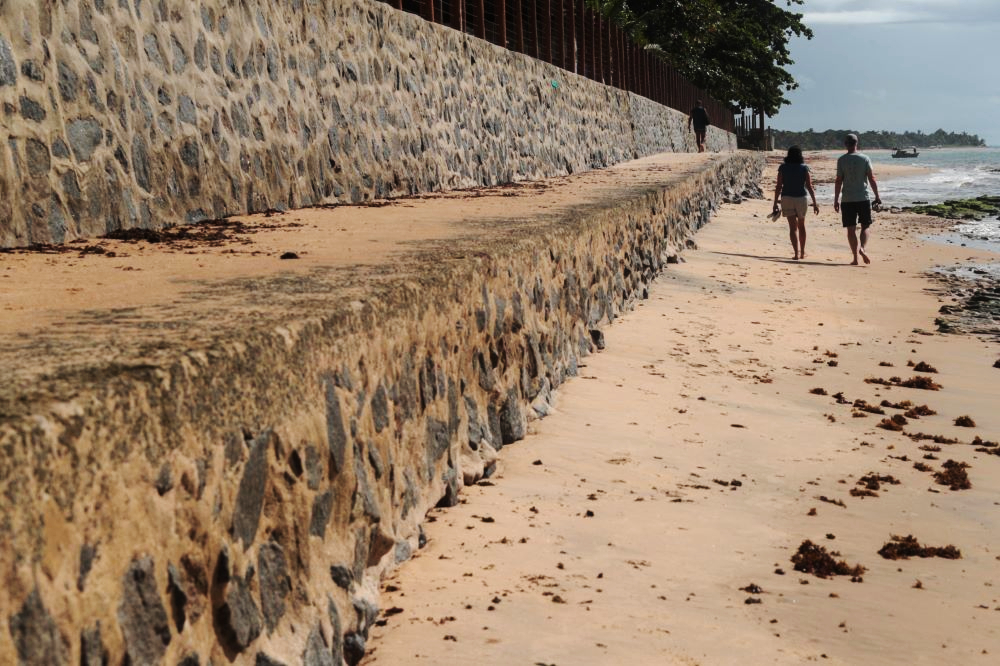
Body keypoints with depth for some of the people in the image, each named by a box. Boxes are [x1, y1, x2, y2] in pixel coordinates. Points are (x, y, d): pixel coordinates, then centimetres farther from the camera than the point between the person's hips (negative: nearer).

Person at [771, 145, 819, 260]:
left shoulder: (783, 168, -1)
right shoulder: (804, 168, -2)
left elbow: (778, 187, -3)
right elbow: (809, 187, -5)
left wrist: (775, 203, 2)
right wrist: (815, 203, -3)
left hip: (787, 198, 0)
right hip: (801, 199, 0)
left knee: (793, 227, 0)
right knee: (801, 225, 18)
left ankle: (796, 252, -12)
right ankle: (802, 252, 26)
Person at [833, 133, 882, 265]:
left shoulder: (841, 160, -1)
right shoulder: (864, 158, 0)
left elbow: (838, 181, -2)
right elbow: (871, 179, -2)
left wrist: (836, 200, 4)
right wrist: (877, 196, 5)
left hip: (847, 200, 0)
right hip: (863, 198, 0)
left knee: (851, 229, 4)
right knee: (865, 226, 10)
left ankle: (855, 257, 2)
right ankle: (863, 248, -14)